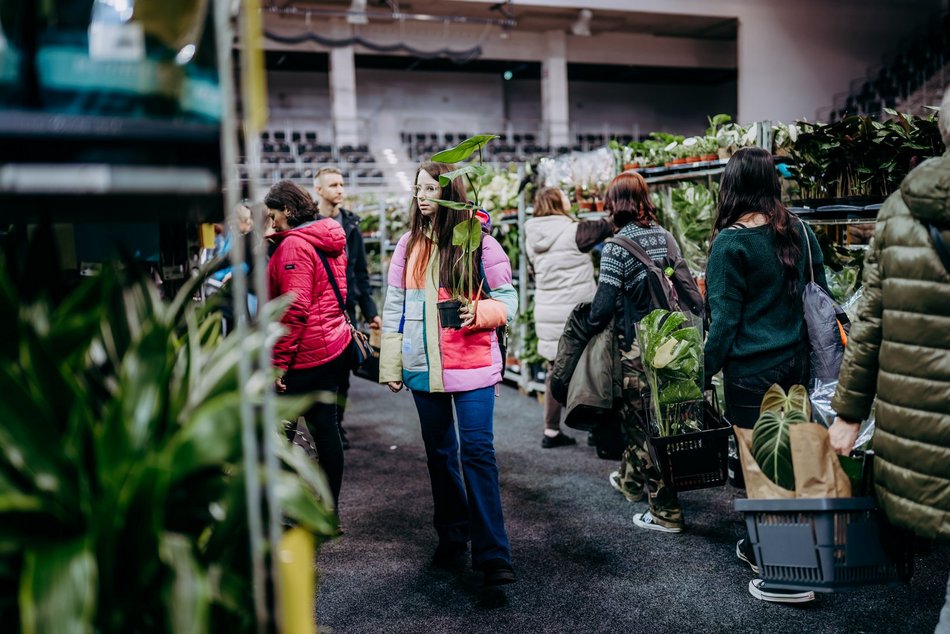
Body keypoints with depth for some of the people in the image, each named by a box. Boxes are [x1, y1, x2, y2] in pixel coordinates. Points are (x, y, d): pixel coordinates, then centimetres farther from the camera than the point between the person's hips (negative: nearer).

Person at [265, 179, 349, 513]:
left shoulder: (294, 244, -14)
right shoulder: (329, 241, 13)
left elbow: (294, 308, -20)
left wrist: (279, 361, -17)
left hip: (305, 352, -9)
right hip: (333, 344, 9)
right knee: (325, 426, 12)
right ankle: (330, 508, 19)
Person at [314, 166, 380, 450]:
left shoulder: (350, 224, 9)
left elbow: (361, 272, 11)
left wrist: (369, 310, 7)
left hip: (345, 308, 4)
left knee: (342, 371, 9)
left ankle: (336, 423, 23)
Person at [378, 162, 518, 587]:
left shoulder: (479, 243, -4)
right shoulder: (409, 245, 6)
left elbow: (507, 299, -1)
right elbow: (394, 306, 7)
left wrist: (479, 312, -22)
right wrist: (391, 365, 4)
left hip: (472, 364, -4)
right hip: (424, 366, 4)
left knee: (478, 451, -7)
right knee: (439, 453, 13)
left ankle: (492, 555, -3)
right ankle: (451, 538, 28)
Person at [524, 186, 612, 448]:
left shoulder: (532, 238, 7)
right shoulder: (573, 231, -12)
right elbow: (607, 227, -4)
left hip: (546, 315, 6)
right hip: (576, 313, -6)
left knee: (555, 371, 13)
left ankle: (551, 431, 18)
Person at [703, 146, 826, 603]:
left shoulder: (731, 242, -14)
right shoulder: (800, 232, 4)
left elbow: (725, 317, -13)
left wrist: (706, 370, -3)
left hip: (751, 370, -7)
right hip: (796, 364, 7)